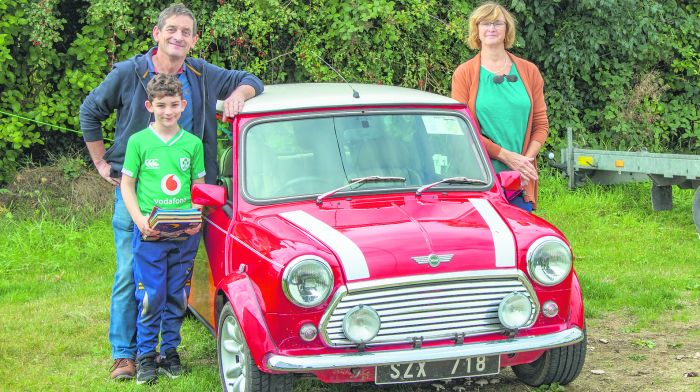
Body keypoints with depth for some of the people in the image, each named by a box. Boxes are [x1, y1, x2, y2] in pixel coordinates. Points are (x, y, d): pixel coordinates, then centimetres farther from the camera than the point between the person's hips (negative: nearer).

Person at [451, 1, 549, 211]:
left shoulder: (528, 71, 11)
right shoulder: (464, 74, 3)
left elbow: (541, 123, 9)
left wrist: (526, 160, -8)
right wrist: (506, 156, -12)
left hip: (521, 180, 2)